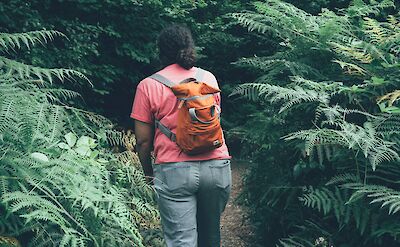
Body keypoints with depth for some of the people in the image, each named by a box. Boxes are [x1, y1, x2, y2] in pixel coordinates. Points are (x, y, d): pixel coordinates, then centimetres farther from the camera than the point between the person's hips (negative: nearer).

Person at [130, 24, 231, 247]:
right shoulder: (209, 78, 10)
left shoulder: (148, 86, 0)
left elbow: (143, 140, 0)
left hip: (174, 170, -3)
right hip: (217, 166, 4)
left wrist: (148, 171, 16)